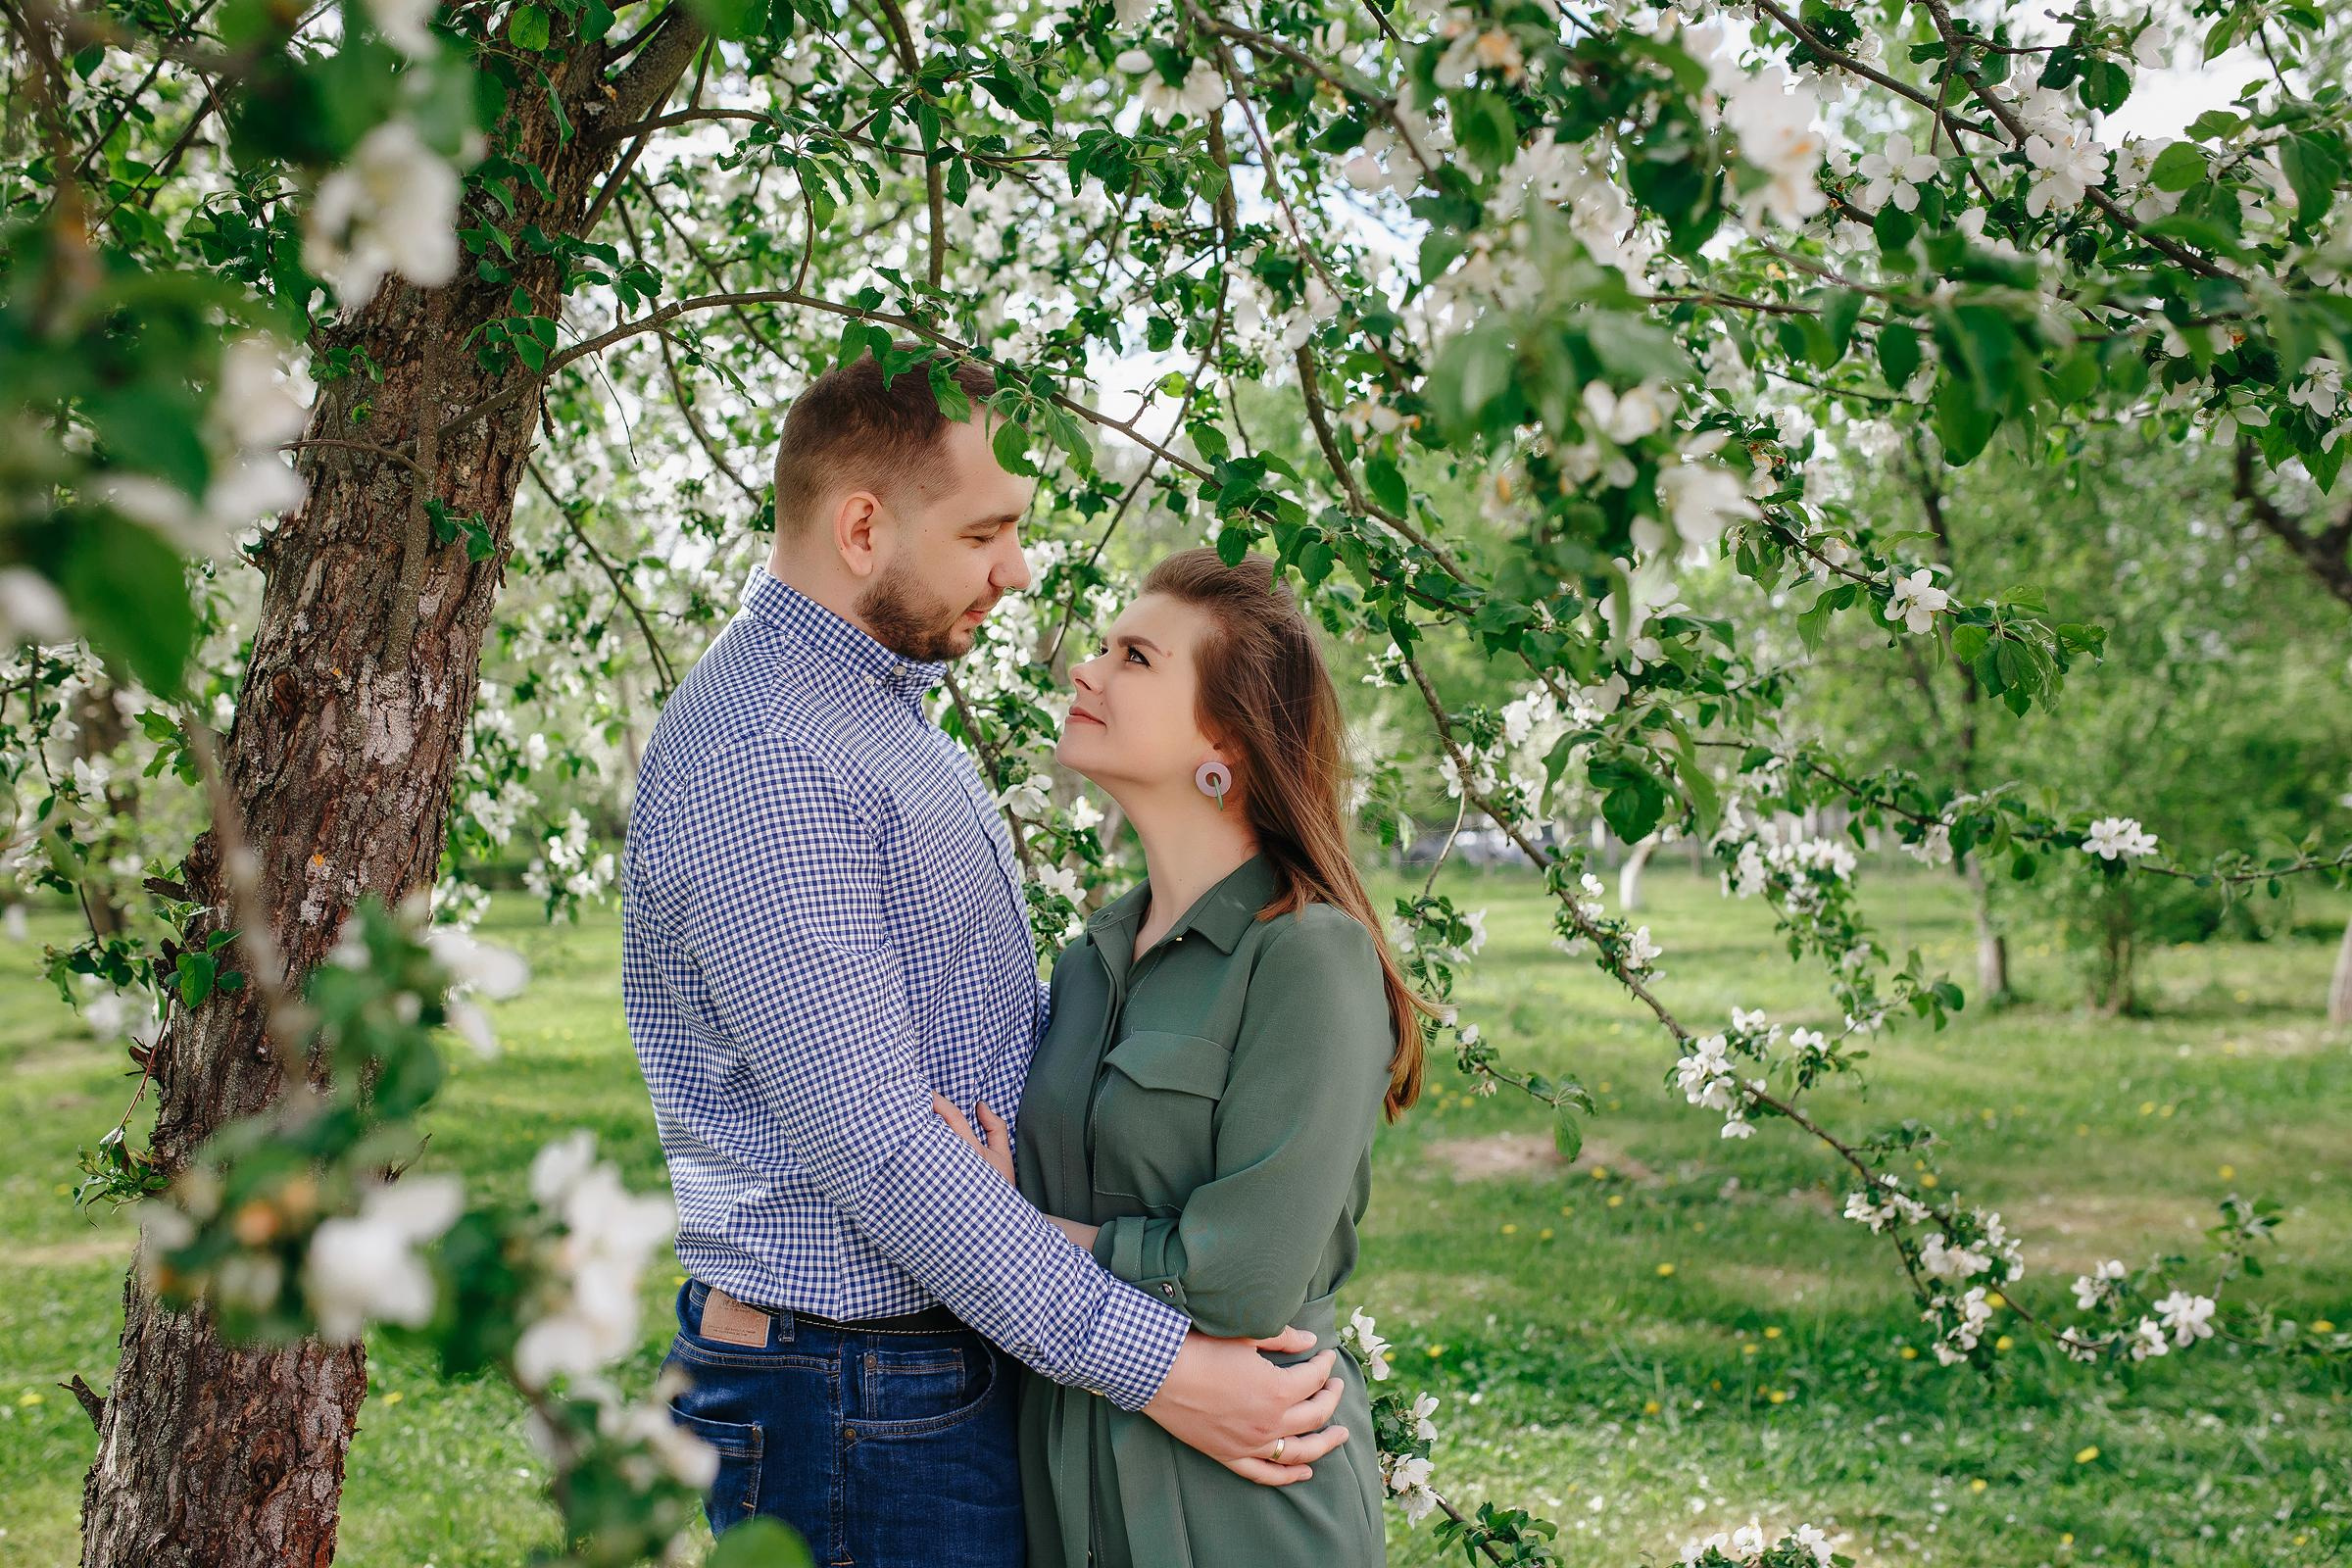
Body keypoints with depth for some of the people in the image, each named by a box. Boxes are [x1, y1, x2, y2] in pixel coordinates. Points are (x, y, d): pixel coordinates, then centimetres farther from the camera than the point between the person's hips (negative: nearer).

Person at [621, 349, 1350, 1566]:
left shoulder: (880, 710, 13)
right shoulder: (756, 763, -21)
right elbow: (871, 1145, -26)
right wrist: (1151, 1365, -25)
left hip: (957, 1355, 10)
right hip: (850, 1408, -9)